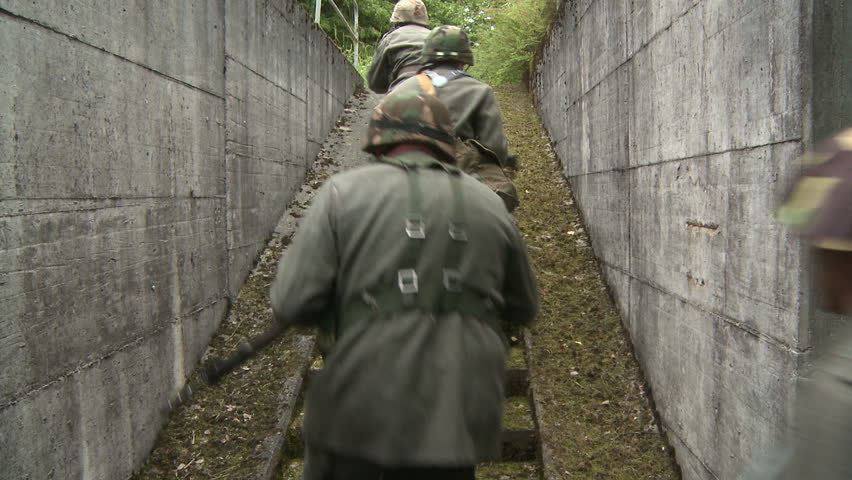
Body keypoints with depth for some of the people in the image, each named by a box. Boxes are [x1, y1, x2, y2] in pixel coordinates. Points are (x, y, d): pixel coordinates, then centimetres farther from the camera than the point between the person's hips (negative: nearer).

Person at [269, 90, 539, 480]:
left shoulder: (344, 192, -2)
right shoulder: (489, 204, 8)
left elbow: (292, 305, -8)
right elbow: (523, 309, 19)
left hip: (362, 416, -2)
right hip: (458, 420, 3)